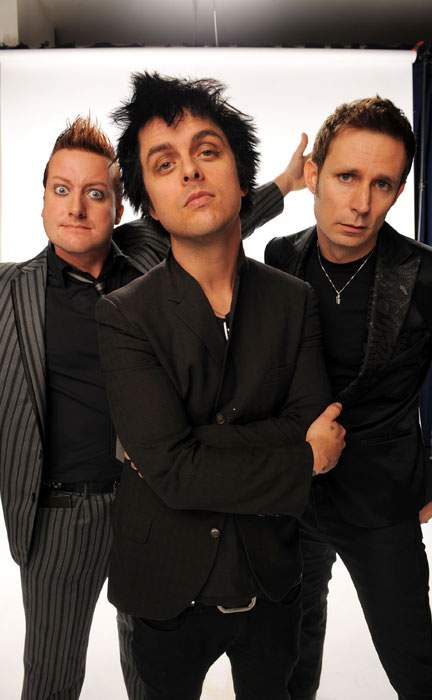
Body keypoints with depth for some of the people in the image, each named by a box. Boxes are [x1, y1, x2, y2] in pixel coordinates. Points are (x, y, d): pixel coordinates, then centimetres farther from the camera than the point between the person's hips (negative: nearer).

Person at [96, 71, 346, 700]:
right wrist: (300, 459, -16)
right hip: (170, 593, -2)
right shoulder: (123, 316, -16)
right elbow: (172, 470, -23)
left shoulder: (294, 301, -6)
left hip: (272, 581, 3)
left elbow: (315, 428, -14)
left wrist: (191, 446, -22)